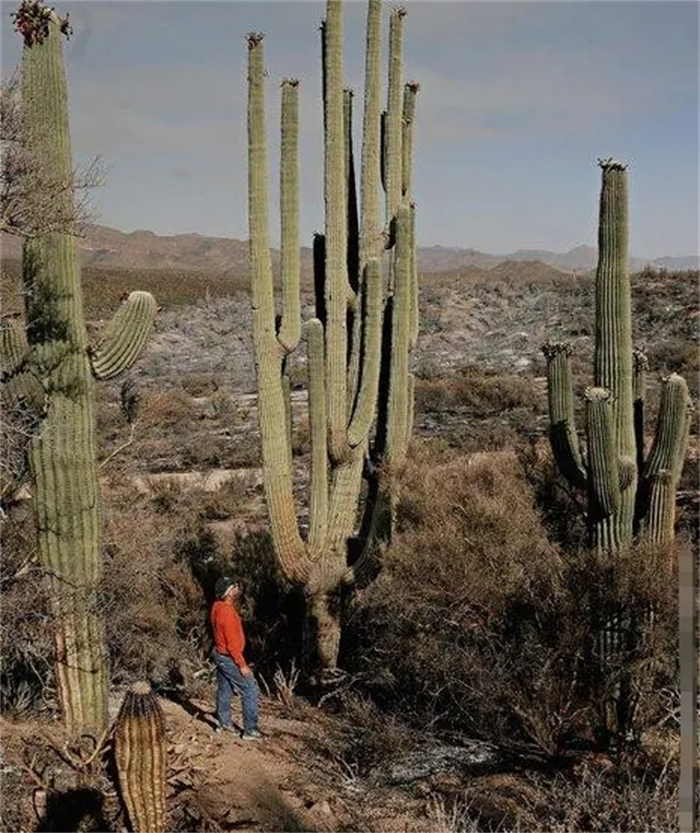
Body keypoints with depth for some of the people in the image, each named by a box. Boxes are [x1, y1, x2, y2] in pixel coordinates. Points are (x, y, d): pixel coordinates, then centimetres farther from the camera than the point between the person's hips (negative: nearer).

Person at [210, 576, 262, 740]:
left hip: (219, 654, 9)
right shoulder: (227, 613, -30)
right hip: (229, 659, -9)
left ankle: (224, 722, 36)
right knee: (250, 689, -1)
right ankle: (250, 730, 3)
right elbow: (232, 643, -25)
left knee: (224, 689, 22)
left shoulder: (217, 605, -3)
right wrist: (242, 665, -19)